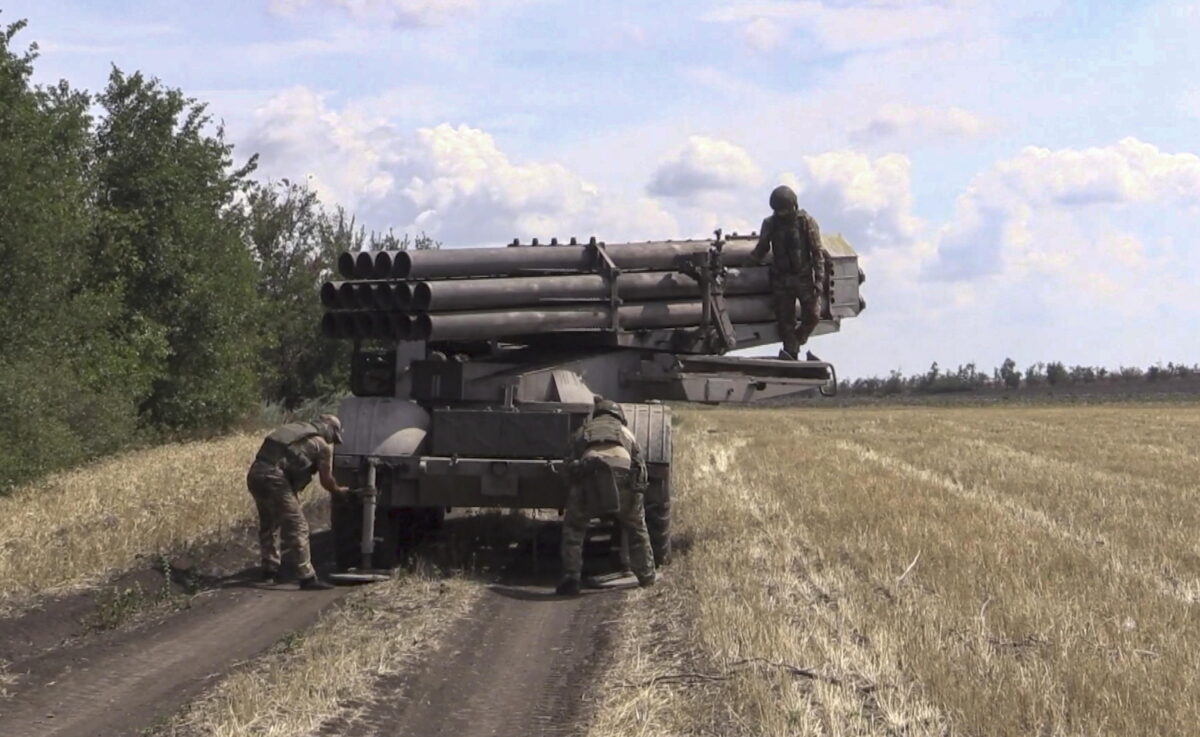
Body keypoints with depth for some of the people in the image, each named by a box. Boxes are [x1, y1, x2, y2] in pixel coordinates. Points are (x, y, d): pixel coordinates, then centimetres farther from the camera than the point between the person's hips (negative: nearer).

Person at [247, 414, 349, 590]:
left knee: (268, 523, 25)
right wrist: (338, 490, 31)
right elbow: (326, 480, 13)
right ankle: (307, 577, -3)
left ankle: (269, 569, 36)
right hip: (274, 478, -8)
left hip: (255, 473, 8)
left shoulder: (296, 429, 26)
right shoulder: (323, 445, 6)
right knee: (296, 527, -2)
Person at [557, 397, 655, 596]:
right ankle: (647, 576, 32)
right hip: (623, 473, 1)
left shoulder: (583, 432, 34)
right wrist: (638, 488, 48)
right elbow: (641, 466, 34)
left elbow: (571, 466, 32)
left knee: (573, 527, 19)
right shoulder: (626, 432, 35)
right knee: (636, 528, 26)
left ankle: (571, 578, 9)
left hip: (589, 474, -1)